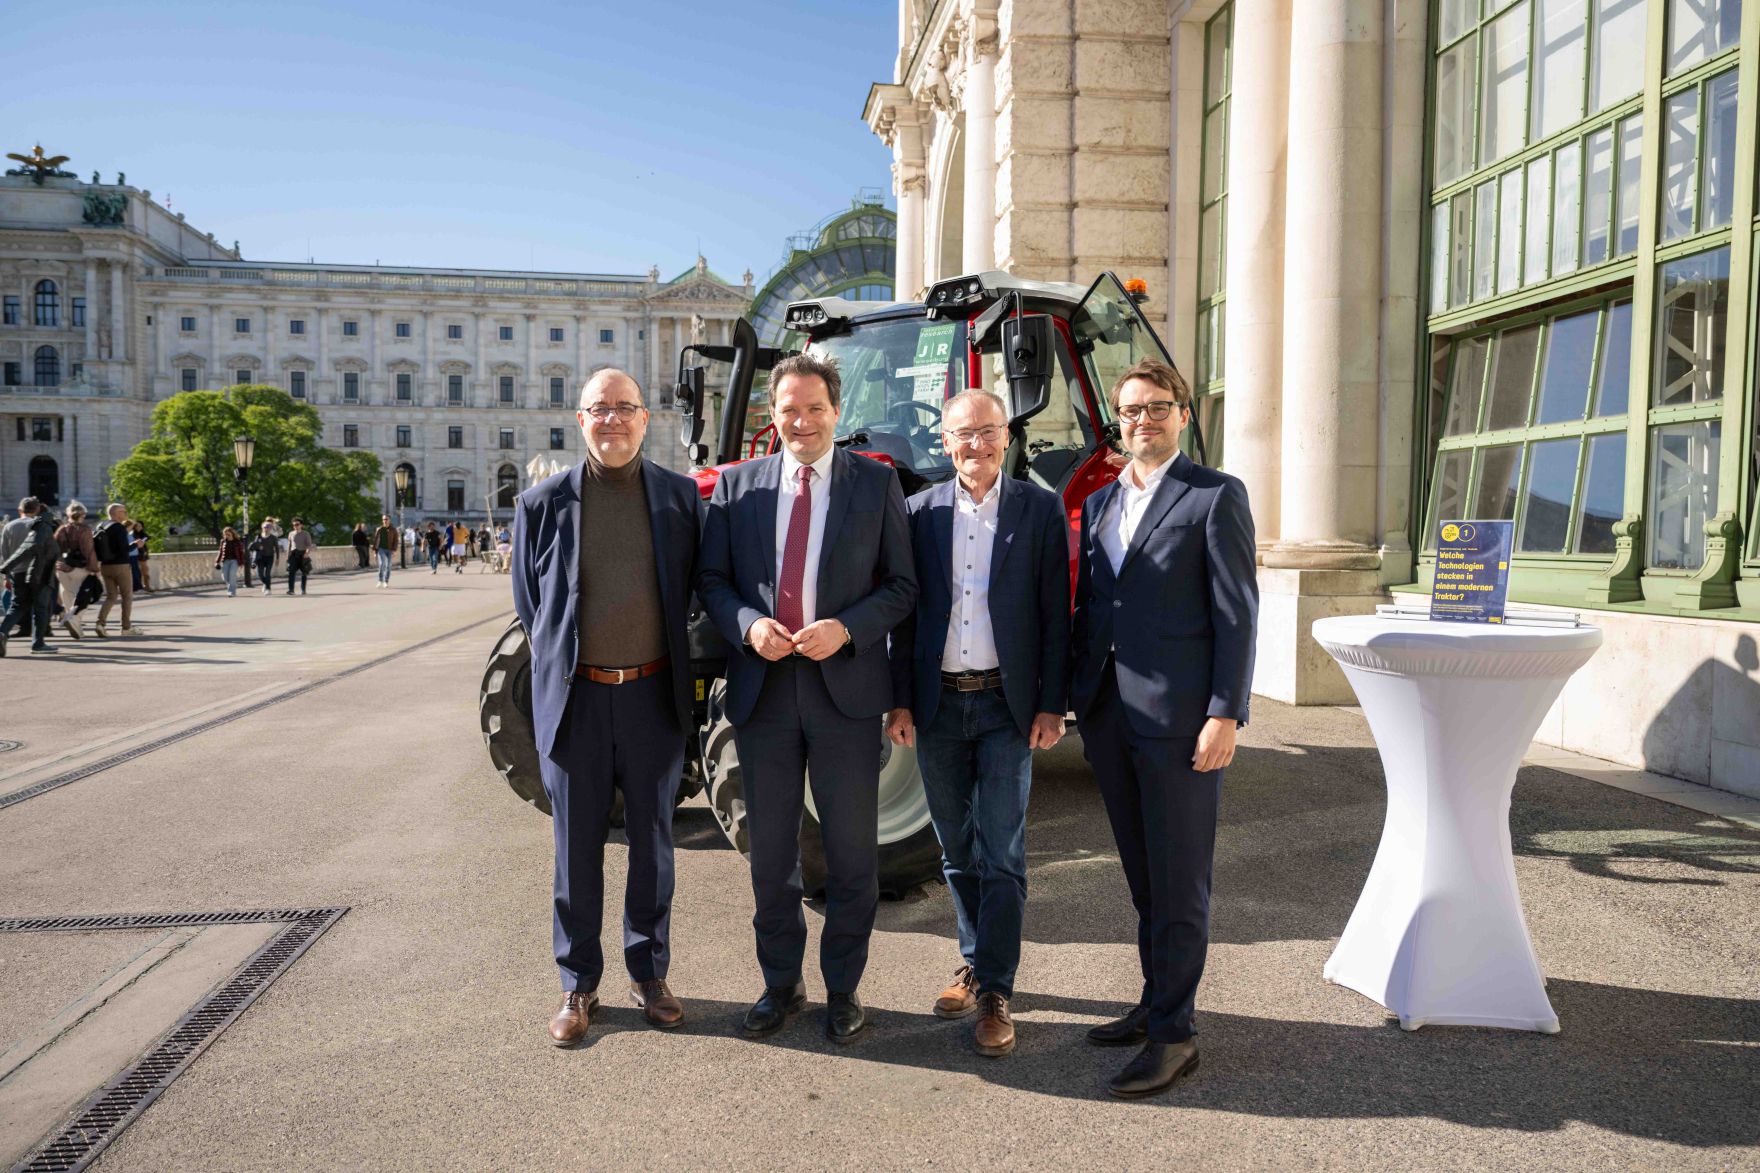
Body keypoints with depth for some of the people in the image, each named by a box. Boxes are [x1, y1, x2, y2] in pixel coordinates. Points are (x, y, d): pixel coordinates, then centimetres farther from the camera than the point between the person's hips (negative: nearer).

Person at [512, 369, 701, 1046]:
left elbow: (691, 591, 10)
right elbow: (528, 603, 10)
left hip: (654, 695, 1)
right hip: (575, 698, 0)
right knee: (577, 846, 8)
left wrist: (675, 670, 7)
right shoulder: (543, 503, 2)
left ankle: (649, 973, 27)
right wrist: (561, 669, 9)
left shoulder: (681, 496, 3)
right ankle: (578, 985, 22)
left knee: (652, 843, 11)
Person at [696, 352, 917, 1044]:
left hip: (845, 686, -2)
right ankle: (780, 985, 29)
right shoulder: (737, 484, 7)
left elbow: (901, 585, 0)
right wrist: (748, 623, -13)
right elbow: (711, 579, 7)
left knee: (851, 850, 7)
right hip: (762, 688, 2)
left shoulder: (876, 482, 1)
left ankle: (843, 989, 25)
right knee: (770, 851, 12)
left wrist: (845, 630, -16)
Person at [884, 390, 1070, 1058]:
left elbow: (1055, 614, -2)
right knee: (956, 849, 14)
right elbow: (904, 610, 5)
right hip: (937, 703, 3)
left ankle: (995, 991, 7)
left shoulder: (1041, 510, -1)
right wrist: (900, 700, 1)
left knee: (1001, 855, -2)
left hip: (1007, 704, -2)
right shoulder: (920, 512, 4)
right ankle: (975, 961, 30)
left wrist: (1052, 704, -6)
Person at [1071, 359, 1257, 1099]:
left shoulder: (1215, 497, -3)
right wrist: (1071, 699, 11)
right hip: (1107, 715, 6)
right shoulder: (1099, 504, 16)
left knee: (1178, 879, 0)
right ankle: (1155, 1001, 27)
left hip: (1179, 718, -6)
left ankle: (1173, 1032, 8)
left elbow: (1237, 613, -8)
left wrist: (1225, 715, -14)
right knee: (1141, 874, 14)